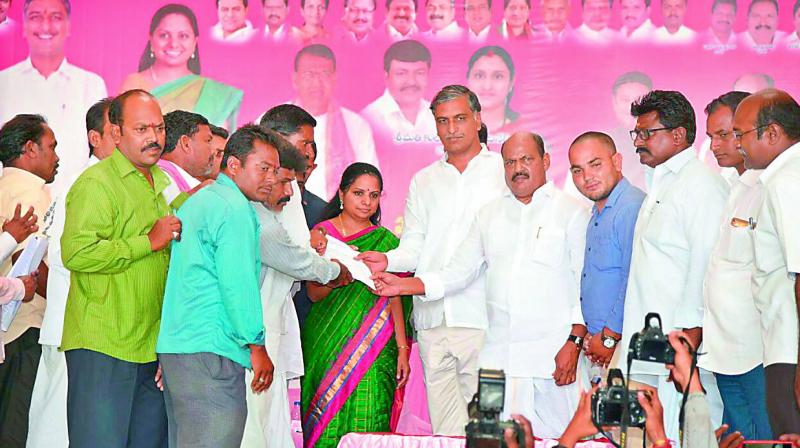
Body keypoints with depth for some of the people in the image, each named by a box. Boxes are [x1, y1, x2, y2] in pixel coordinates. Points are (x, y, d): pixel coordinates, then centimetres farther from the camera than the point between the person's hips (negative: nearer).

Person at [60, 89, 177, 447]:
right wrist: (149, 242, -19)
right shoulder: (96, 183, -10)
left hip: (152, 347, 8)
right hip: (103, 348, -8)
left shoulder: (161, 182, 18)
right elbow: (76, 253, -24)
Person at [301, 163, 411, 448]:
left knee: (367, 425, -7)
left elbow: (394, 298, 8)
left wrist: (402, 349, 1)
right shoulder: (323, 233, 5)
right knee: (328, 422, -4)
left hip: (374, 350, 1)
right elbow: (314, 293, 1)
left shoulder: (386, 240, 9)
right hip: (328, 345, -1)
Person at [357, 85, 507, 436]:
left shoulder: (505, 171, 8)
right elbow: (413, 247, 16)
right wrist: (388, 260, -5)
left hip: (483, 317, -4)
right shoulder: (423, 181, 20)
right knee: (443, 424, 4)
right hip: (432, 318, 4)